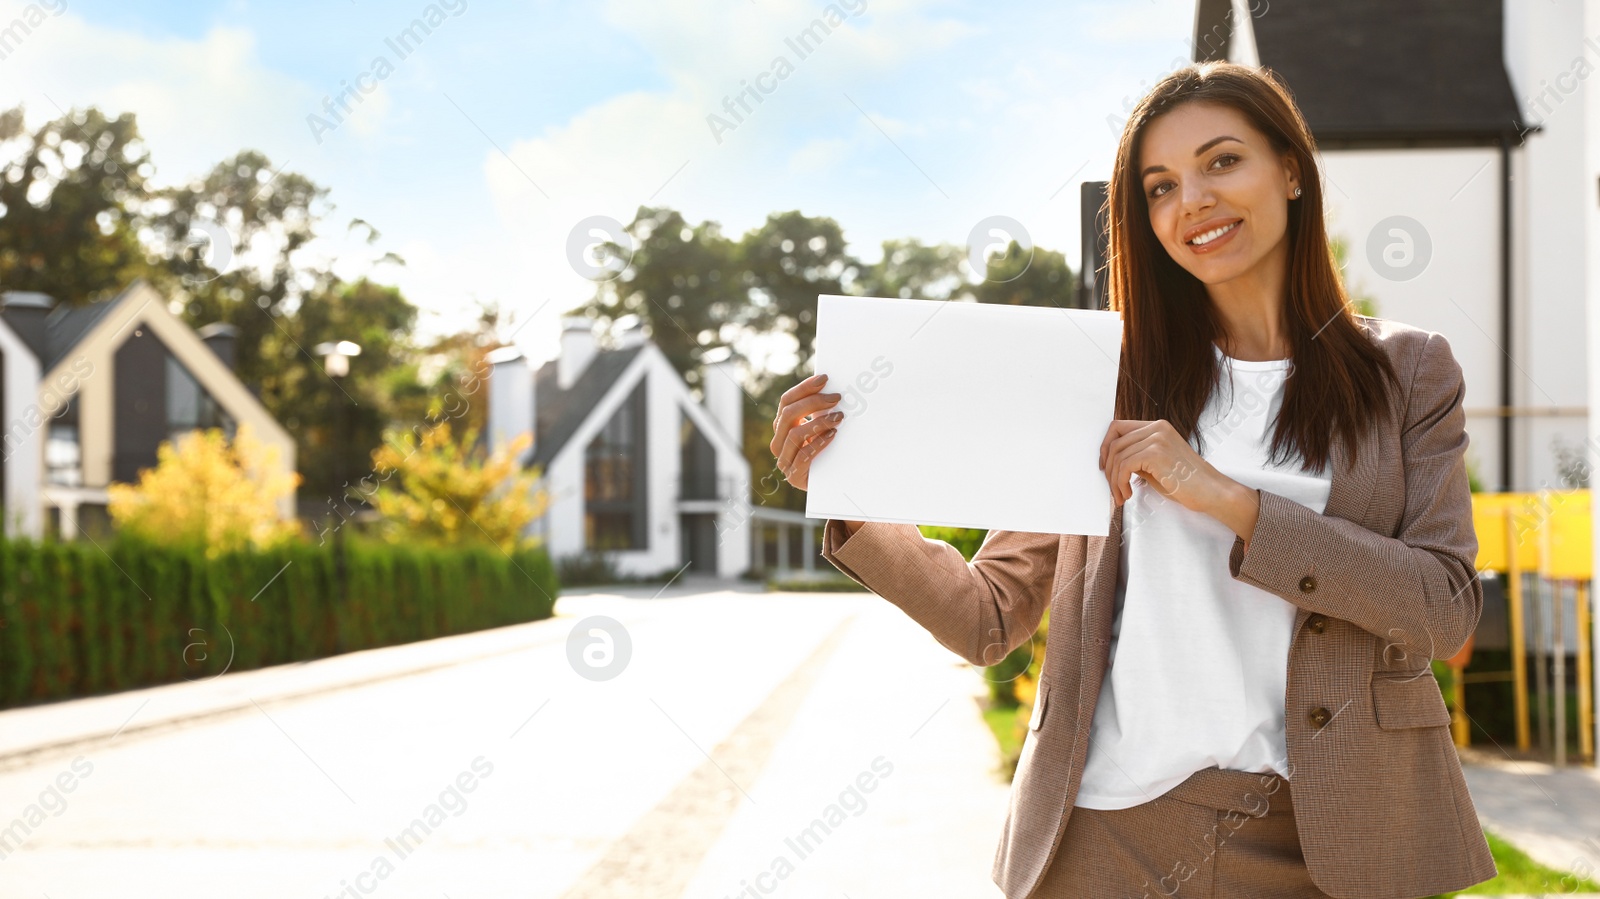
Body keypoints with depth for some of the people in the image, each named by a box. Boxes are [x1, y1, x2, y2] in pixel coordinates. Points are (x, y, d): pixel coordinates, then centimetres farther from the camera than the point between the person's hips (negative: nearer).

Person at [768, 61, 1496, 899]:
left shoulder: (1403, 370, 5)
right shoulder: (1109, 379, 5)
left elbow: (1447, 608, -7)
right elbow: (990, 619, 5)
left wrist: (1227, 498, -15)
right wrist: (854, 507, -11)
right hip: (1109, 830, 1)